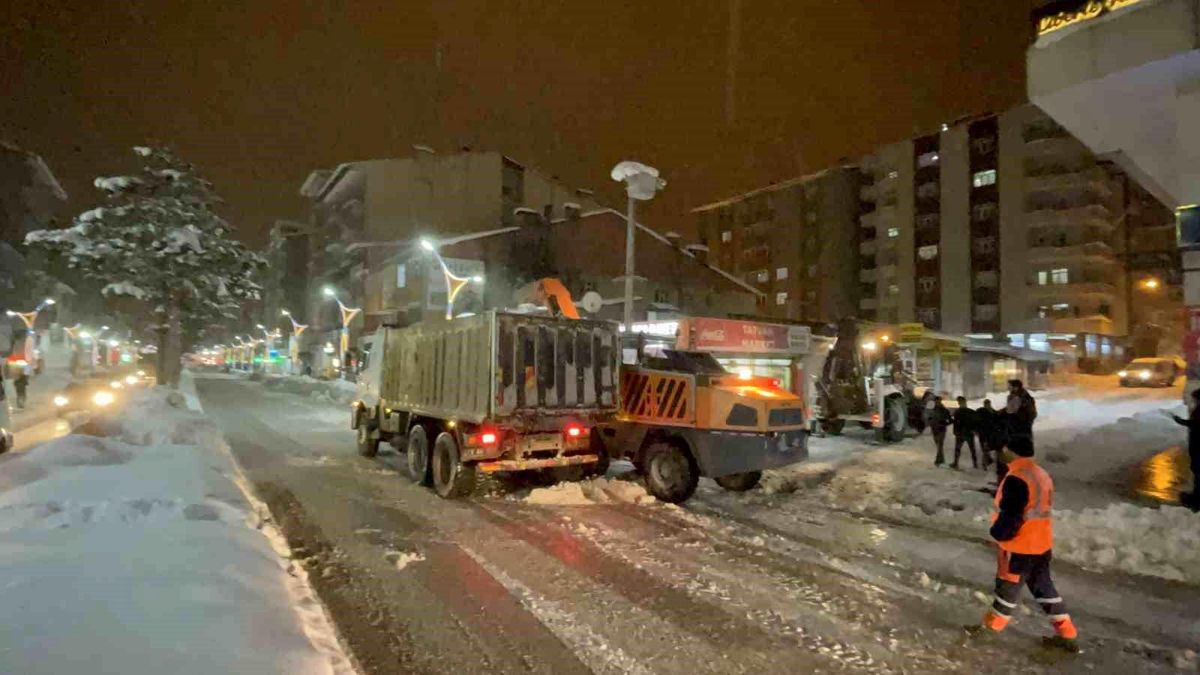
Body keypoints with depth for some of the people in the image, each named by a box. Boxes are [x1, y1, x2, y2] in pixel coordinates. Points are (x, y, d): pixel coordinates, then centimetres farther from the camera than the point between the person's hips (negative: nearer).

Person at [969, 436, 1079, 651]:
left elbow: (1010, 515, -24)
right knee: (1043, 587, 19)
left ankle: (991, 626, 21)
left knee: (1008, 587, 6)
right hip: (1041, 543, 9)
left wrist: (998, 534, -8)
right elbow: (1041, 508, 16)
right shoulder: (1041, 474, 6)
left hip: (1019, 546, -8)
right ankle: (1067, 634, 25)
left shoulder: (1016, 479, -25)